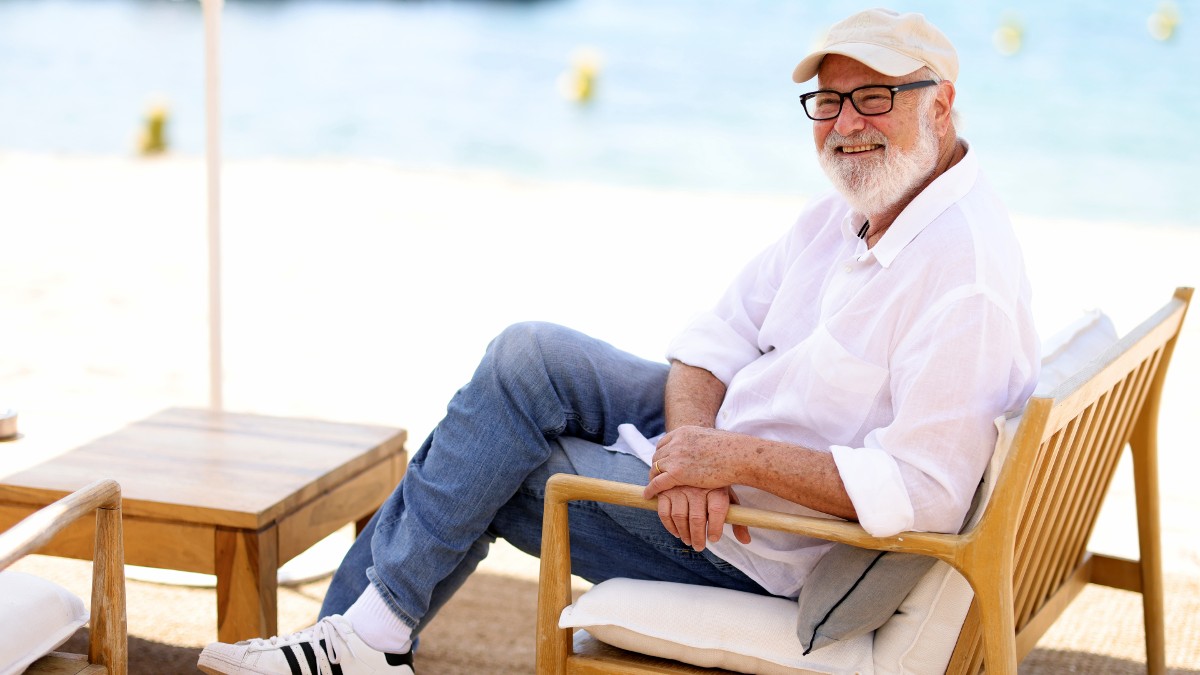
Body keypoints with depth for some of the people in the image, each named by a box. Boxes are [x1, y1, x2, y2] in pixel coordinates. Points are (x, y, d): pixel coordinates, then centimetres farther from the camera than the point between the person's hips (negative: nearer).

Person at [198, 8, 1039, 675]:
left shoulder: (967, 271, -26)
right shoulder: (842, 217, 4)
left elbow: (924, 494, -33)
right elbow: (713, 343, 4)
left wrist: (736, 457, -29)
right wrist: (691, 445, -18)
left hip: (763, 543, -9)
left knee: (494, 473, -6)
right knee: (526, 357, 0)